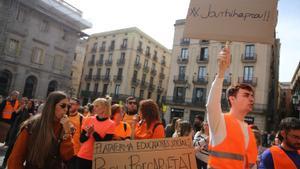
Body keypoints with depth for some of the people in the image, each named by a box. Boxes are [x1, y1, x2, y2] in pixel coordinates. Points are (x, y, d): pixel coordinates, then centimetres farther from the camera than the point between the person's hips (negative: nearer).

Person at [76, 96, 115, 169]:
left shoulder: (111, 124, -8)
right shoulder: (88, 120, 1)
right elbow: (81, 139, 3)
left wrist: (94, 132, -21)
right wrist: (87, 134, -17)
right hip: (83, 156, 3)